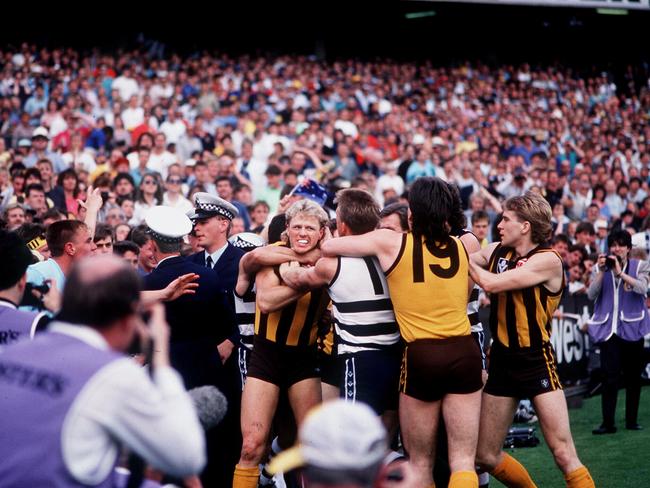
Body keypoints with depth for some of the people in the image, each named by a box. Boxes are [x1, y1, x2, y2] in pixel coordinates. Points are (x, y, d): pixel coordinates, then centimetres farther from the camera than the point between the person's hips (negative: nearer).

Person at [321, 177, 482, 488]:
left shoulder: (391, 242, -2)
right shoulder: (462, 246, 8)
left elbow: (327, 247, 6)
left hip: (421, 357, -2)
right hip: (464, 352, 3)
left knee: (420, 463, 10)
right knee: (463, 461, 2)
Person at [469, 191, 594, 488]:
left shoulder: (547, 260, -13)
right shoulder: (497, 251, 5)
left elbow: (491, 283, -19)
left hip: (537, 362, -6)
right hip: (501, 360, 6)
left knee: (563, 453, -13)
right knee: (486, 457, 8)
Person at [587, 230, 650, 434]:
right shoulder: (600, 268, 9)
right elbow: (591, 294, -2)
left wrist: (620, 272, -19)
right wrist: (602, 271, -11)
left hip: (632, 327, 0)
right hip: (608, 328, 0)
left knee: (633, 376, 6)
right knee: (609, 376, -9)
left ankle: (631, 420, 15)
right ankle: (608, 423, -9)